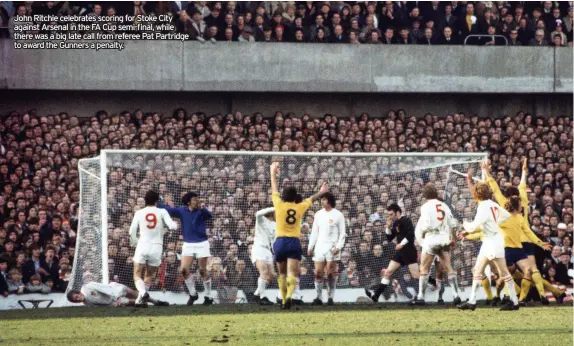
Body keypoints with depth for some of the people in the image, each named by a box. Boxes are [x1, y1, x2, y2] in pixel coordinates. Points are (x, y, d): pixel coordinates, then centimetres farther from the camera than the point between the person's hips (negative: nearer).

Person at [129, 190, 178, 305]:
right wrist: (174, 223, 15)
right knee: (149, 276, 16)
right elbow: (172, 226, -9)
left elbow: (132, 232, 4)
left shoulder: (139, 213, 4)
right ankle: (141, 298, 1)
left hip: (142, 245, -1)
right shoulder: (162, 212, 0)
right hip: (157, 247, 1)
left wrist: (135, 243, 23)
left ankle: (143, 292, -24)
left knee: (137, 275, 4)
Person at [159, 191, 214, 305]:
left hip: (201, 243, -3)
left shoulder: (201, 211, -8)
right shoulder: (182, 211, 0)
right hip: (188, 244, 3)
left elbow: (209, 216, -28)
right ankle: (193, 294, 12)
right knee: (183, 269, -7)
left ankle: (208, 296, 15)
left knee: (203, 271, 0)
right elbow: (169, 210, -6)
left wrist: (203, 208, -49)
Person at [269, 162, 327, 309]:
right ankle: (289, 295, -33)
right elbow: (310, 199, 23)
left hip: (280, 242, 0)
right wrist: (320, 193, 43)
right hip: (294, 242, 0)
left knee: (282, 274, 14)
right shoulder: (300, 207, 3)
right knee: (292, 273, -9)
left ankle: (284, 299, 17)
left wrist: (273, 173, 28)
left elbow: (274, 190, 13)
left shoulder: (279, 205, -2)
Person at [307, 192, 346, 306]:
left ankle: (330, 297, -1)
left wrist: (338, 246, -13)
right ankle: (319, 297, 2)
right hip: (319, 247, 4)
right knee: (318, 273, -3)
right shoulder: (318, 214, 12)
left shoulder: (338, 215, -1)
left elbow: (342, 233, -1)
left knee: (331, 273, -6)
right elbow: (314, 232, 15)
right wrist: (310, 246, 9)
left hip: (332, 247, -4)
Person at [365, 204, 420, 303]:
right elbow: (389, 238, 19)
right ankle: (376, 295, 7)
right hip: (400, 252, 9)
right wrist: (388, 227, 5)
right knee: (388, 272, 6)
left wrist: (402, 244, -21)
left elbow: (411, 234, -23)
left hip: (409, 251, -9)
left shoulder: (405, 221, -11)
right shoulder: (396, 223, 15)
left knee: (416, 276, -13)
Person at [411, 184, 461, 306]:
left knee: (424, 268, 4)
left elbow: (426, 225, -15)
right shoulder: (444, 205, 9)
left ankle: (421, 297, 2)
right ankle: (456, 295, 1)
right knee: (448, 267, 7)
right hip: (444, 239, 5)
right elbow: (452, 224, 9)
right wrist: (452, 238, 18)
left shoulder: (426, 206, -7)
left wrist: (420, 234, 4)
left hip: (431, 239, -5)